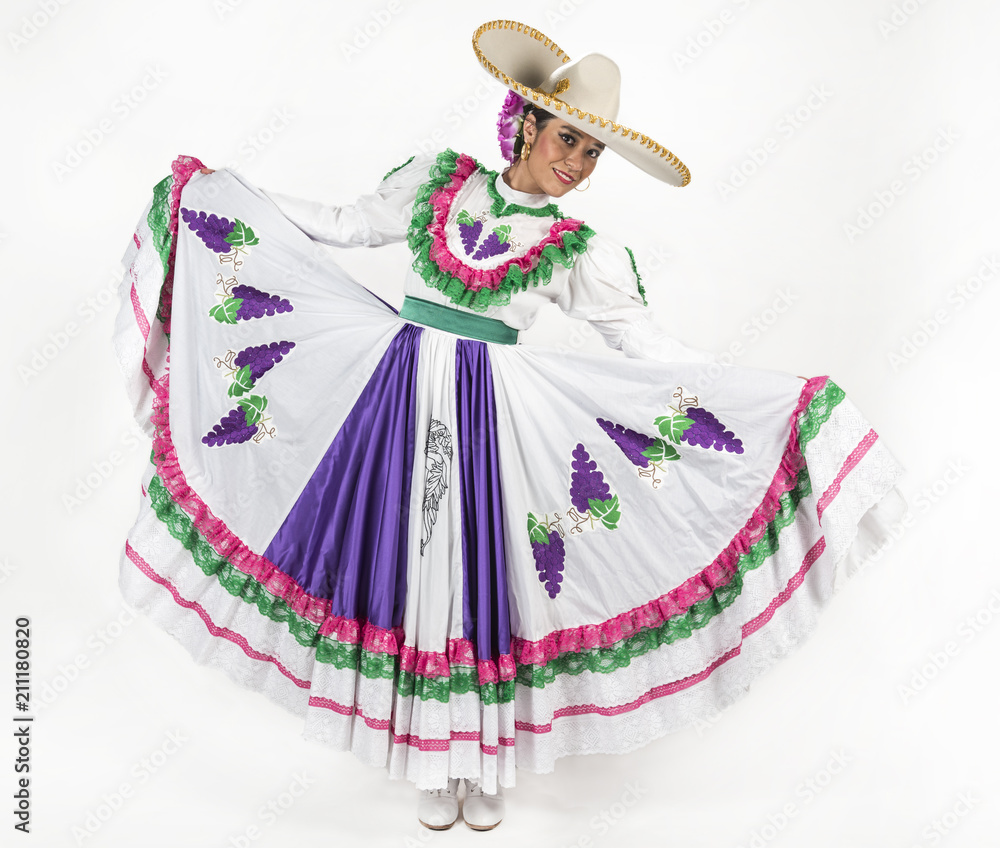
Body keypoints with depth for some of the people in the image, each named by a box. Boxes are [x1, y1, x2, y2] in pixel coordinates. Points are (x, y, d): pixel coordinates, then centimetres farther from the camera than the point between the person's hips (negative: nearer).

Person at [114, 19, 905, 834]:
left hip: (491, 412, -1)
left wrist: (781, 398, -5)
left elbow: (653, 348, 0)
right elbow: (346, 225, 15)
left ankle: (486, 764, 26)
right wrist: (221, 189, 18)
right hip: (398, 390, 2)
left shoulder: (579, 252, 1)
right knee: (408, 565, 5)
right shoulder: (439, 179, 7)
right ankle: (434, 767, 25)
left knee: (481, 573, 2)